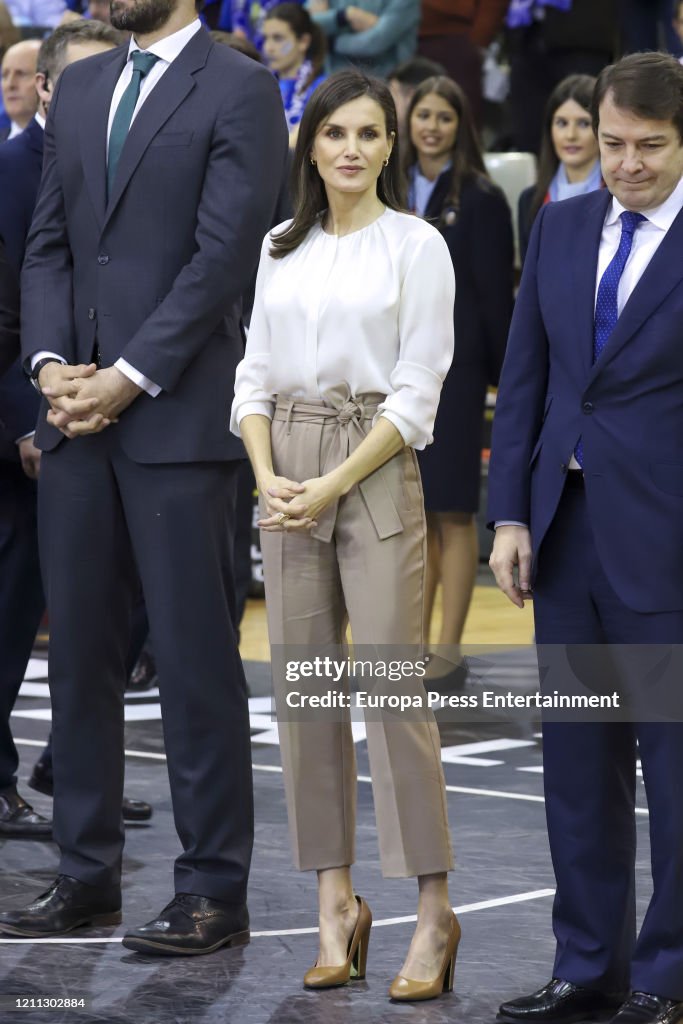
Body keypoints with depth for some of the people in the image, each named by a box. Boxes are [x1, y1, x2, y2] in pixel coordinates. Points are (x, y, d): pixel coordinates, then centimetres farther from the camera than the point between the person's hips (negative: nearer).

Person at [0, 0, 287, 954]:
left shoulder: (239, 90, -4)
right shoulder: (79, 88, 17)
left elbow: (224, 254, -11)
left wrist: (129, 376, -14)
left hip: (177, 416, -6)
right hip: (77, 415, 6)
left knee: (196, 655, -3)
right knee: (79, 649, 9)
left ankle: (214, 890, 4)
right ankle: (88, 874, 17)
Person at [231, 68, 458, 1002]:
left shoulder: (417, 246, -3)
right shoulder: (280, 249, 11)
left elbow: (416, 394, -7)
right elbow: (255, 374, 10)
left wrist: (332, 488, -14)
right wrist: (269, 478, -6)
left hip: (376, 472, -5)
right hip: (288, 479, 5)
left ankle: (433, 912, -3)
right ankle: (336, 901, 11)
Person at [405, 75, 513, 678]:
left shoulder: (480, 199, -3)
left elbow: (496, 293, -5)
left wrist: (503, 374, -9)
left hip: (453, 365, -5)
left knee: (453, 512, -3)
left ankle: (449, 650, 1)